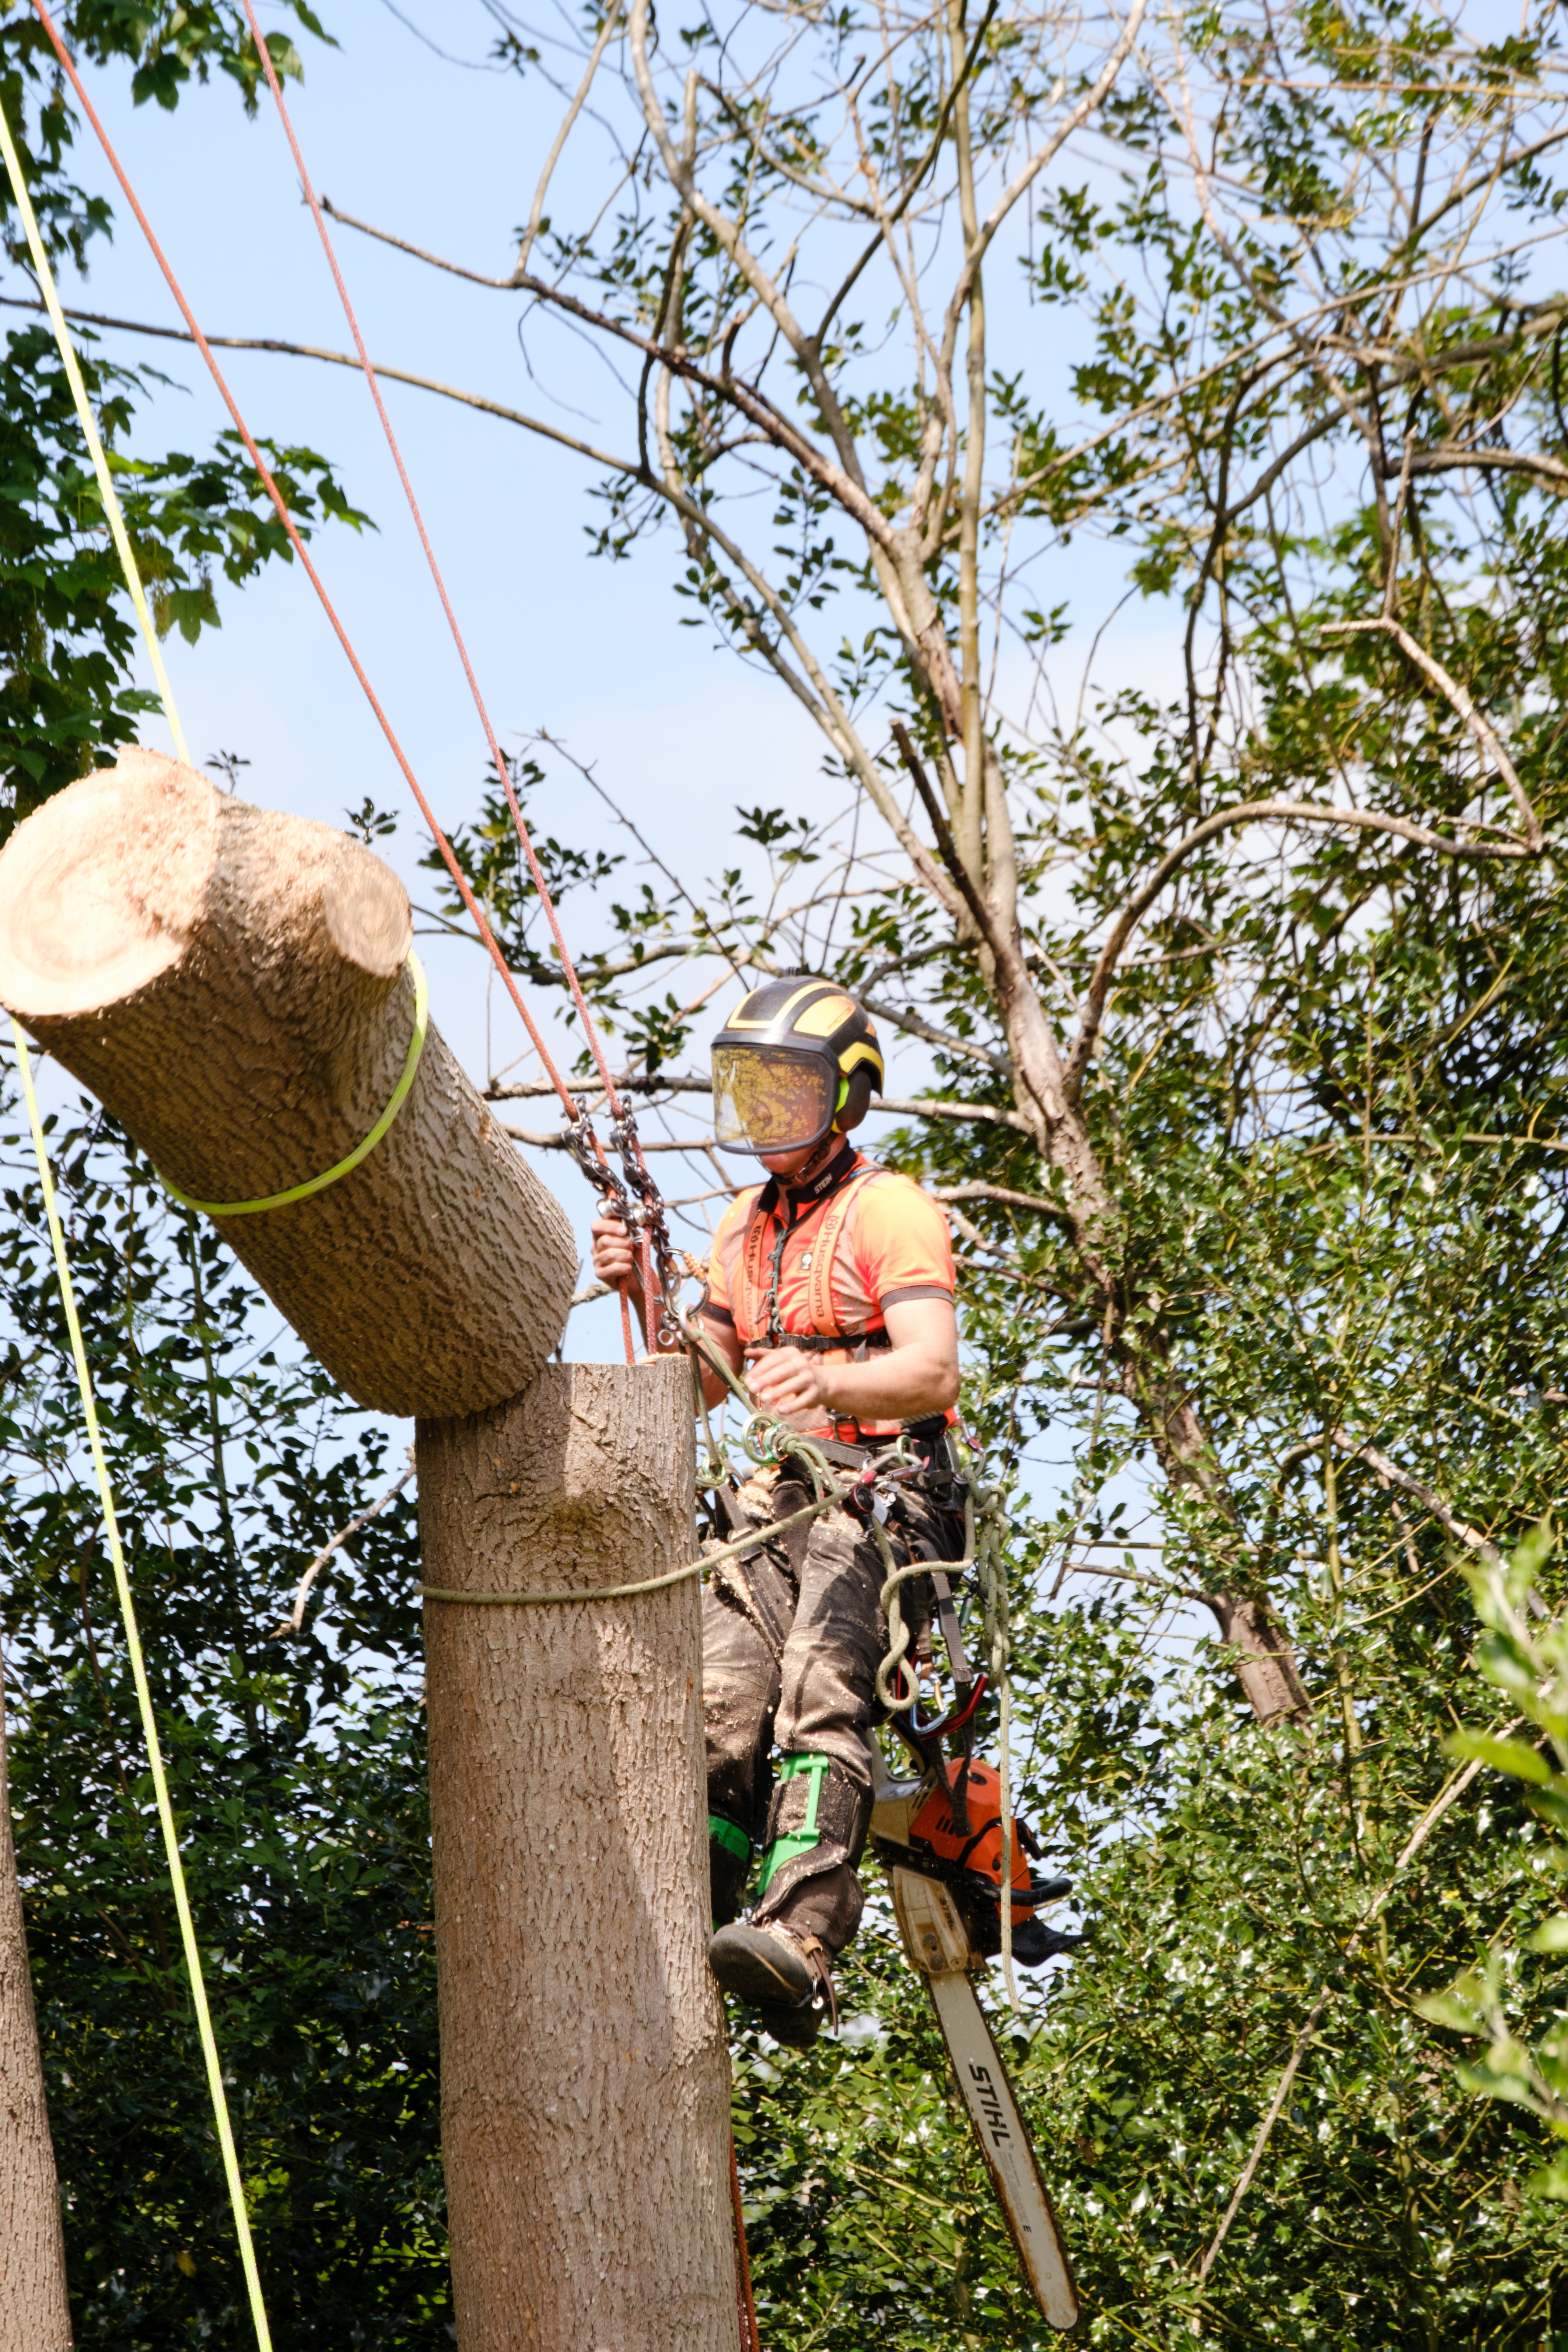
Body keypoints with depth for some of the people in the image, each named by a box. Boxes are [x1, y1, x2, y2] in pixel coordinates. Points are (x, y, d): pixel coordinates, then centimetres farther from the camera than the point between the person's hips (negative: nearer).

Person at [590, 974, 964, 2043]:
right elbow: (697, 1383, 25)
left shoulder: (890, 1212, -2)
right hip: (780, 1498, 7)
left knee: (819, 1693, -29)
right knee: (721, 1700, -16)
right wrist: (645, 1293, 6)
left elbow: (935, 1372, -18)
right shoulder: (746, 1224, 23)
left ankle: (802, 1941, -44)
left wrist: (830, 1382, -39)